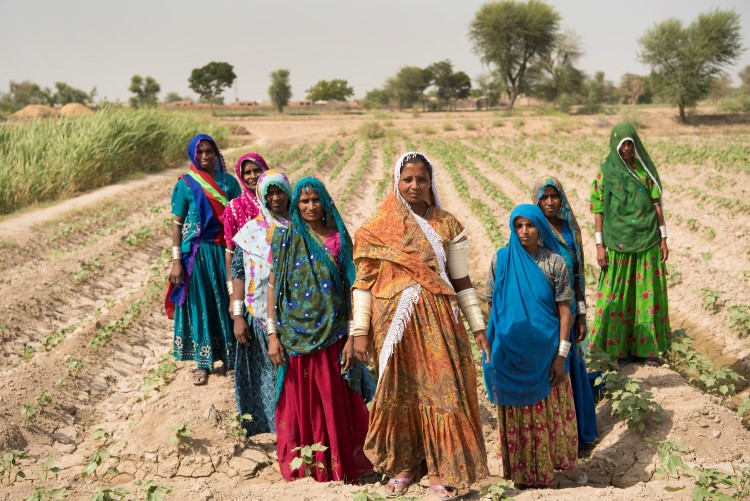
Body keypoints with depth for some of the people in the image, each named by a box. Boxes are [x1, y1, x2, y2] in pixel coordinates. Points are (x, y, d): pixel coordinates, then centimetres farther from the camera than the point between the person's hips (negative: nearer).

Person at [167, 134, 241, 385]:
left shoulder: (229, 182, 5)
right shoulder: (185, 184, -1)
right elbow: (177, 224, -1)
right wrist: (176, 260, -7)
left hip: (225, 250, 2)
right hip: (198, 252, -2)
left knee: (227, 302, 7)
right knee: (200, 304, 4)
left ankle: (231, 355, 21)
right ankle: (203, 361, 15)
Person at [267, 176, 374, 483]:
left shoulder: (339, 238, 3)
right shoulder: (285, 238, 2)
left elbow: (349, 289, 2)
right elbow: (274, 287, 1)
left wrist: (351, 338, -4)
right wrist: (273, 335, -6)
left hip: (333, 336, 0)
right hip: (296, 336, 0)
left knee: (336, 405, 5)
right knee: (300, 403, 7)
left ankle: (341, 467, 19)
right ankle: (302, 468, 21)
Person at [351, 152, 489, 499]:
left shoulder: (447, 225, 2)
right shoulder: (377, 228, 0)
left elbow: (461, 279, 5)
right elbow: (363, 282, 1)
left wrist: (478, 326, 1)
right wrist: (360, 331, -4)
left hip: (437, 322, 0)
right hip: (394, 324, 0)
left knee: (440, 391, 1)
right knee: (399, 394, 9)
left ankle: (442, 469, 15)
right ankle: (402, 465, 25)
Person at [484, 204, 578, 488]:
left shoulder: (555, 262, -4)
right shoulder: (501, 260, 0)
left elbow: (564, 309, -4)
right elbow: (492, 305, 5)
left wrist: (561, 354, -8)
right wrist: (494, 347, 4)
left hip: (545, 352, -1)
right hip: (512, 354, 1)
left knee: (548, 414, 8)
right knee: (516, 416, 8)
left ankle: (546, 469, 24)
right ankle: (521, 472, 23)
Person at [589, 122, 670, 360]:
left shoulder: (646, 169, 5)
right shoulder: (605, 172, -1)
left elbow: (657, 205, 7)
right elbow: (598, 210, -1)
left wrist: (663, 238, 2)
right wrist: (599, 245, -6)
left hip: (647, 241, 2)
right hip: (618, 242, -2)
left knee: (646, 292, 4)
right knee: (617, 294, 0)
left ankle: (644, 345, 13)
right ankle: (619, 346, 10)